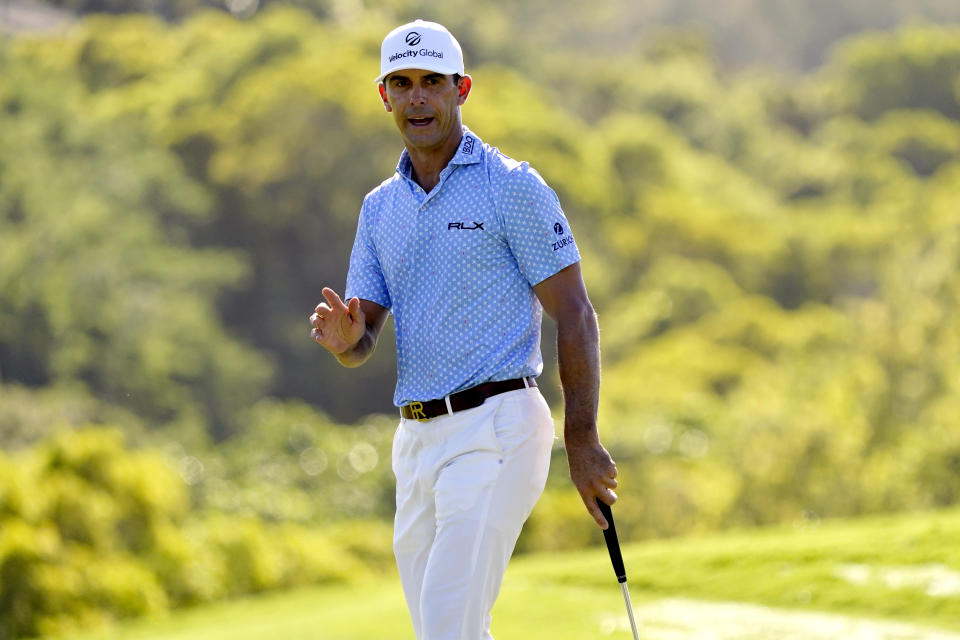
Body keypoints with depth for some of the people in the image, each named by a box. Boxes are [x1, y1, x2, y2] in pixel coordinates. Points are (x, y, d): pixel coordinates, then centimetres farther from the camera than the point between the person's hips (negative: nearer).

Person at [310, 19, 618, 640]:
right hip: (418, 439, 7)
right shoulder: (380, 206, 15)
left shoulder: (513, 187, -5)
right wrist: (345, 337, -14)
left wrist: (583, 442, -11)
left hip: (496, 429, -7)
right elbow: (363, 345, 12)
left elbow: (575, 316, -6)